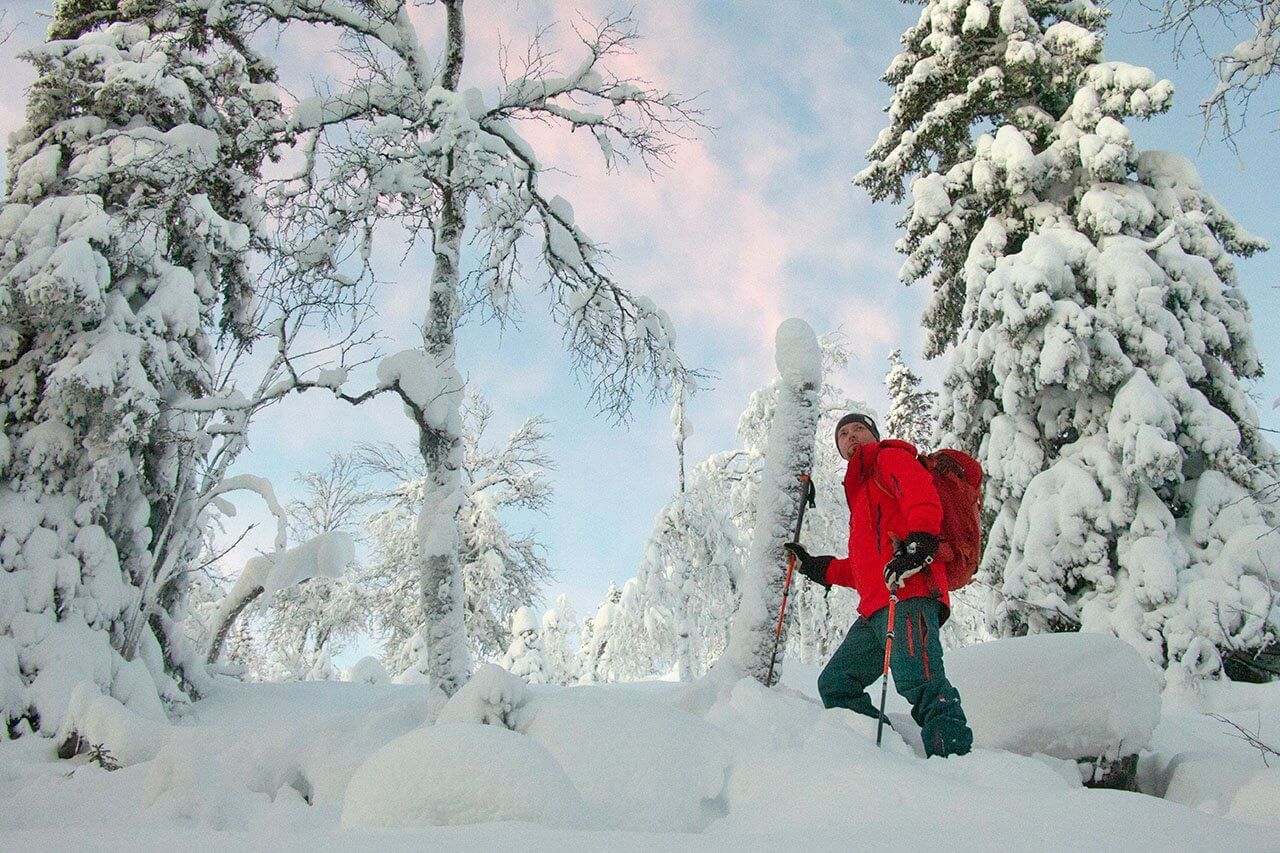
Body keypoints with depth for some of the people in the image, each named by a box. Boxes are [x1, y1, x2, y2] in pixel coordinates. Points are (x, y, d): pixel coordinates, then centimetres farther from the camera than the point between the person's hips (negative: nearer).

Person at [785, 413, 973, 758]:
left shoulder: (892, 457, 12)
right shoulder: (859, 492, 36)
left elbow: (924, 500, -11)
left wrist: (916, 543, -27)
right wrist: (815, 567, 33)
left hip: (908, 593, -10)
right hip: (875, 608, 10)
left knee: (920, 682, -26)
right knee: (835, 684, 7)